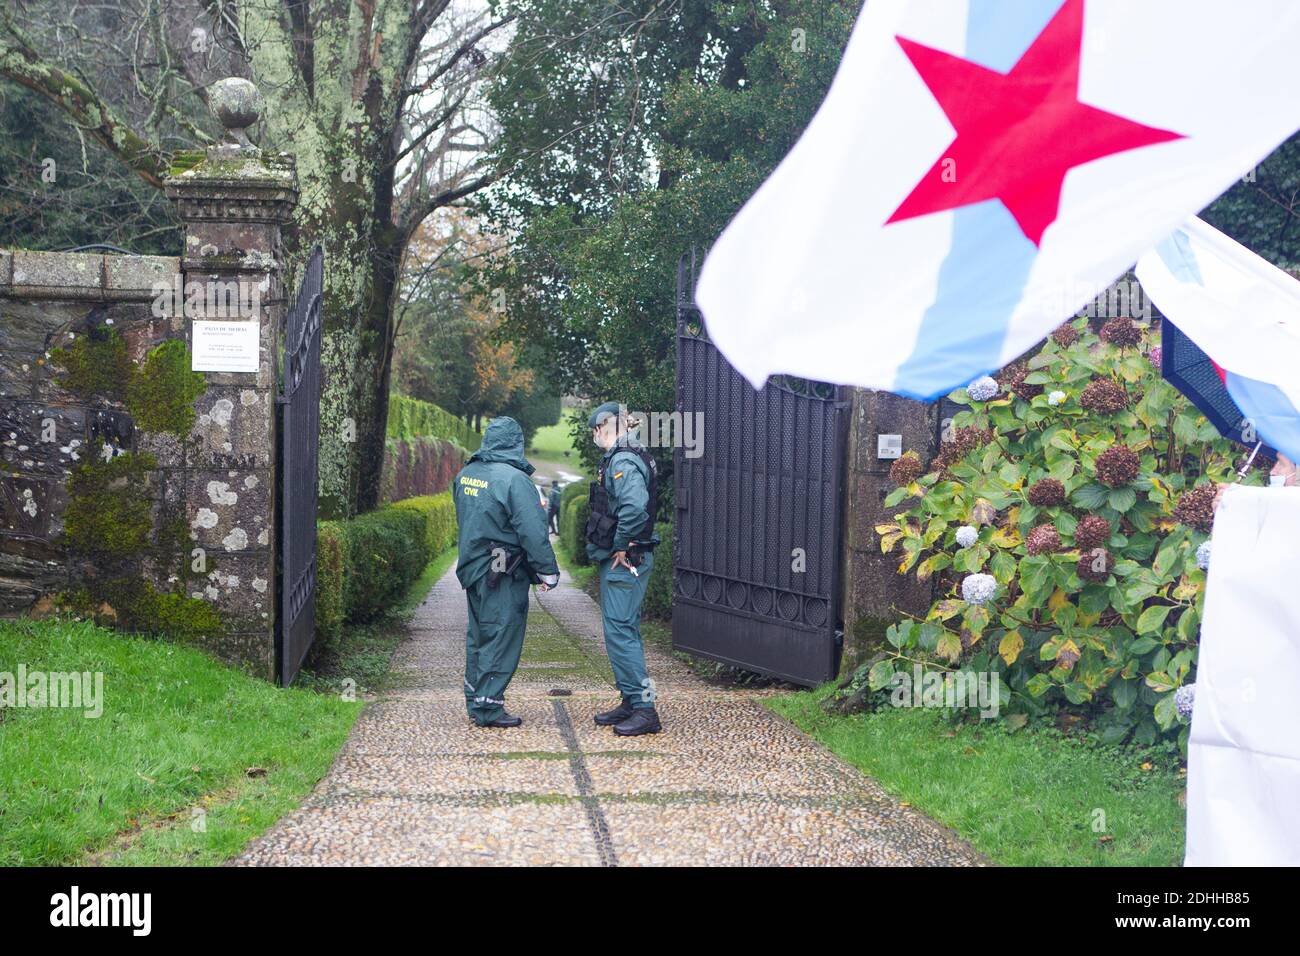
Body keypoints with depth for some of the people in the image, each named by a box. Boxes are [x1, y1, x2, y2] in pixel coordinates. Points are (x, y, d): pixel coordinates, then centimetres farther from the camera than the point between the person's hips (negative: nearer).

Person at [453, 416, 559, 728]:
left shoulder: (465, 474, 8)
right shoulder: (514, 479, -18)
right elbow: (533, 532, -19)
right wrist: (548, 572, -13)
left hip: (472, 569, 8)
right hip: (503, 576, -8)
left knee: (478, 636, 17)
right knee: (501, 638, -1)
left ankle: (475, 700, 26)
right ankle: (488, 707, 2)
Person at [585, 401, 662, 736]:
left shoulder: (623, 461, -18)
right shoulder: (625, 458, 16)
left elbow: (634, 507, -34)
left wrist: (621, 546, -22)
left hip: (623, 561, -11)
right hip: (619, 560, 11)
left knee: (620, 631, -10)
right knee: (623, 630, 16)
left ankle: (644, 708, -8)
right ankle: (631, 702, 23)